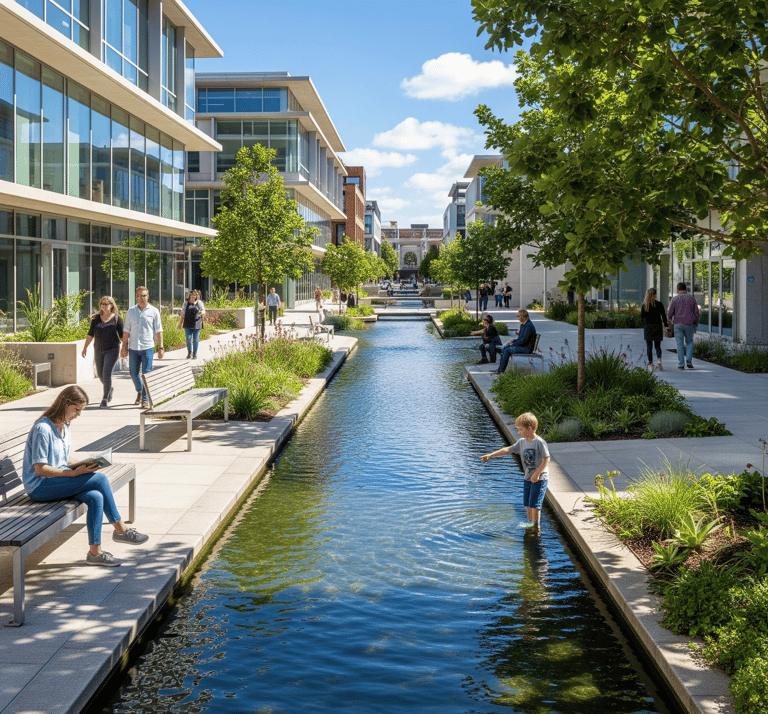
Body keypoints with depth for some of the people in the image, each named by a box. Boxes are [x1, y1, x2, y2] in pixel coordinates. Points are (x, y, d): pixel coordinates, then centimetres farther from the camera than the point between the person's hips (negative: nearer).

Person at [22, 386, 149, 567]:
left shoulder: (64, 425, 10)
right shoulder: (43, 428, -18)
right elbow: (39, 469, -21)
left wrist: (81, 465, 0)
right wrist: (74, 472, -24)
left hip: (59, 477, 9)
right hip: (39, 486, -9)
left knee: (96, 498, -20)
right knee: (100, 479, -22)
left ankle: (95, 552, -12)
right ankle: (120, 530, -13)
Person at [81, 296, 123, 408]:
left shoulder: (116, 318, -2)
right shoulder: (96, 318, 6)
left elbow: (122, 335, 0)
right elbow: (90, 334, 10)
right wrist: (85, 347, 6)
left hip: (112, 349, -4)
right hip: (98, 350, 4)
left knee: (107, 373, -11)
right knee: (100, 374, 11)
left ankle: (105, 399, -4)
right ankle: (109, 389, 39)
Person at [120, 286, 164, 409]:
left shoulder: (154, 311, 3)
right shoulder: (131, 311, 10)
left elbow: (158, 331, 4)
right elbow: (126, 331, 12)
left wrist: (161, 347, 0)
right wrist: (124, 347, 8)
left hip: (148, 347, -3)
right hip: (133, 348, 3)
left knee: (146, 374, -5)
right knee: (134, 373, 7)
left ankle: (145, 399, 3)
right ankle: (140, 391, 34)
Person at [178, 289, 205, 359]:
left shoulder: (199, 303, 6)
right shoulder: (186, 303, 8)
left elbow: (203, 311, 0)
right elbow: (183, 313, 10)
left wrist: (201, 312, -25)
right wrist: (180, 323, 8)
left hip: (196, 324, -1)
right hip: (187, 324, 1)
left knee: (195, 340, 1)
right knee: (188, 339, -2)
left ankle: (195, 354, 11)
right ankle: (189, 353, 15)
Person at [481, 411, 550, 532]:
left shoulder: (540, 442, -18)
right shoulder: (522, 442, 4)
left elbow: (546, 460, -17)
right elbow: (508, 449, 5)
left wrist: (537, 474, -20)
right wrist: (490, 455, 0)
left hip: (540, 478, -7)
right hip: (528, 478, 7)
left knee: (534, 503, -8)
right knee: (527, 502, 15)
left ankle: (537, 526, 3)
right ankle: (530, 521, 33)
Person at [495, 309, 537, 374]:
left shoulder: (529, 326, -19)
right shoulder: (523, 325, 14)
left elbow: (524, 340, -22)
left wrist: (514, 344, -12)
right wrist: (513, 341, 3)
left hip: (526, 348, -10)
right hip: (521, 346, 10)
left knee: (507, 350, -18)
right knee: (504, 349, -2)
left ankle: (501, 370, -10)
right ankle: (500, 368, -4)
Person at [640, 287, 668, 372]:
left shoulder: (644, 304, -1)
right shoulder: (659, 304, -3)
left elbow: (642, 317, 0)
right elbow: (663, 315, -3)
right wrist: (665, 326, 3)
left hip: (647, 327, 0)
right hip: (657, 326, 0)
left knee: (649, 347, 4)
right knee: (658, 345, 11)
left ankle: (650, 364, -3)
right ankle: (659, 360, -13)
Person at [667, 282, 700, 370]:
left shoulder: (674, 299, -2)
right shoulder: (692, 298, 3)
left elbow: (670, 314, -5)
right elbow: (696, 312, 2)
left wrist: (670, 317, 19)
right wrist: (696, 324, 12)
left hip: (678, 324, -1)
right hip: (689, 324, 1)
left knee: (680, 344, 5)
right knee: (689, 342, 17)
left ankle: (681, 365, 2)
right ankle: (689, 360, -1)